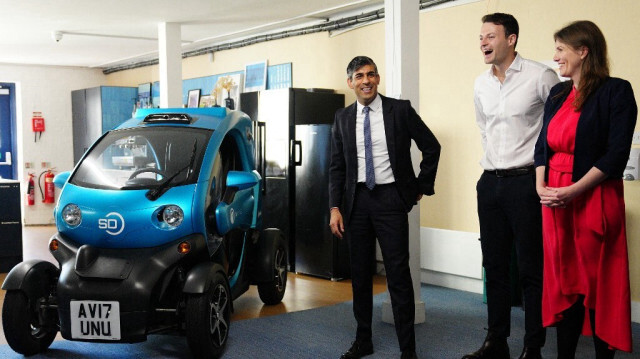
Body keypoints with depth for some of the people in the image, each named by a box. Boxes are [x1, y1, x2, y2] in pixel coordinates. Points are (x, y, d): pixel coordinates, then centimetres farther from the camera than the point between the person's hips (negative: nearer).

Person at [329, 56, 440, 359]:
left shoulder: (400, 110, -3)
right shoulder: (343, 118, 7)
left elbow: (431, 147, 3)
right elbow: (337, 166, 8)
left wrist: (421, 187, 2)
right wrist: (335, 207, 0)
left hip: (390, 198, -3)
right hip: (357, 200, 4)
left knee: (398, 274, -3)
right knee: (360, 274, 11)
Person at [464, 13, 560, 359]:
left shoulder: (540, 76, -9)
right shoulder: (481, 84, 10)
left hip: (526, 182, -6)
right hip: (490, 183, 6)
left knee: (531, 268, 0)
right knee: (494, 265, 11)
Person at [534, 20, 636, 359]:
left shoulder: (616, 91, -6)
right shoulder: (558, 93, 14)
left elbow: (616, 154, -13)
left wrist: (573, 191, -18)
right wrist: (541, 187, -3)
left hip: (594, 201, -5)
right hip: (555, 202, 6)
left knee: (597, 284, 2)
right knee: (564, 282, 9)